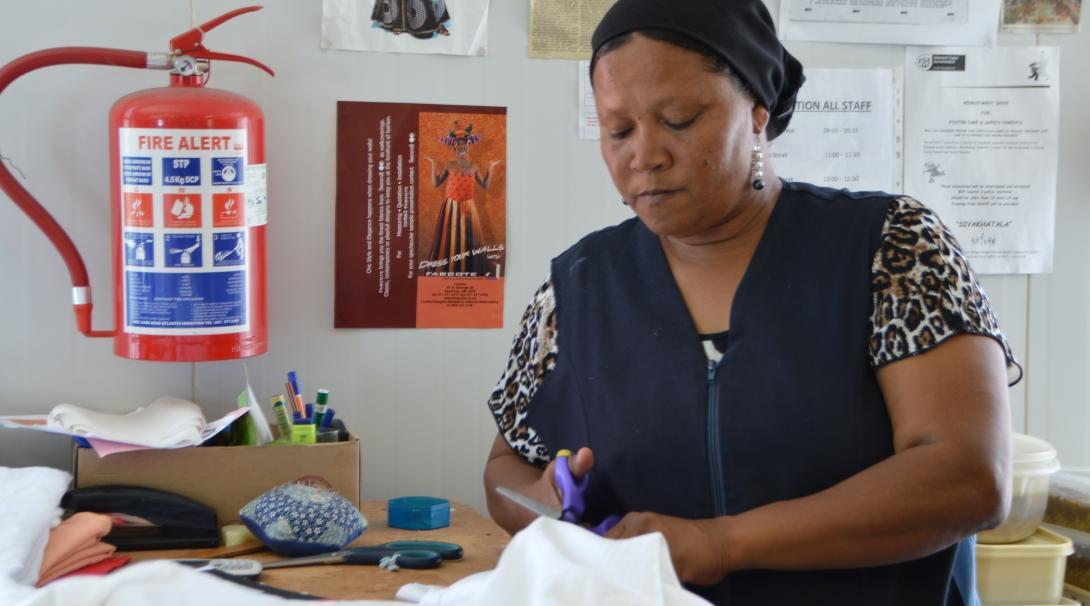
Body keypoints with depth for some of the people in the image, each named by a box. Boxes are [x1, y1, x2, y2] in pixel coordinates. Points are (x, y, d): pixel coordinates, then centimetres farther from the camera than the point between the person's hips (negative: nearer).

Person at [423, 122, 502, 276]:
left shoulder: (473, 167, 4)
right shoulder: (449, 165, 4)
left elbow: (485, 185, 4)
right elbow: (435, 183, 4)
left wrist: (490, 168, -1)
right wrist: (433, 164, 2)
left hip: (467, 207, 0)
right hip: (451, 207, 0)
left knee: (467, 237, 1)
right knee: (450, 238, 0)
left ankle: (468, 271, 5)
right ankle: (448, 270, 5)